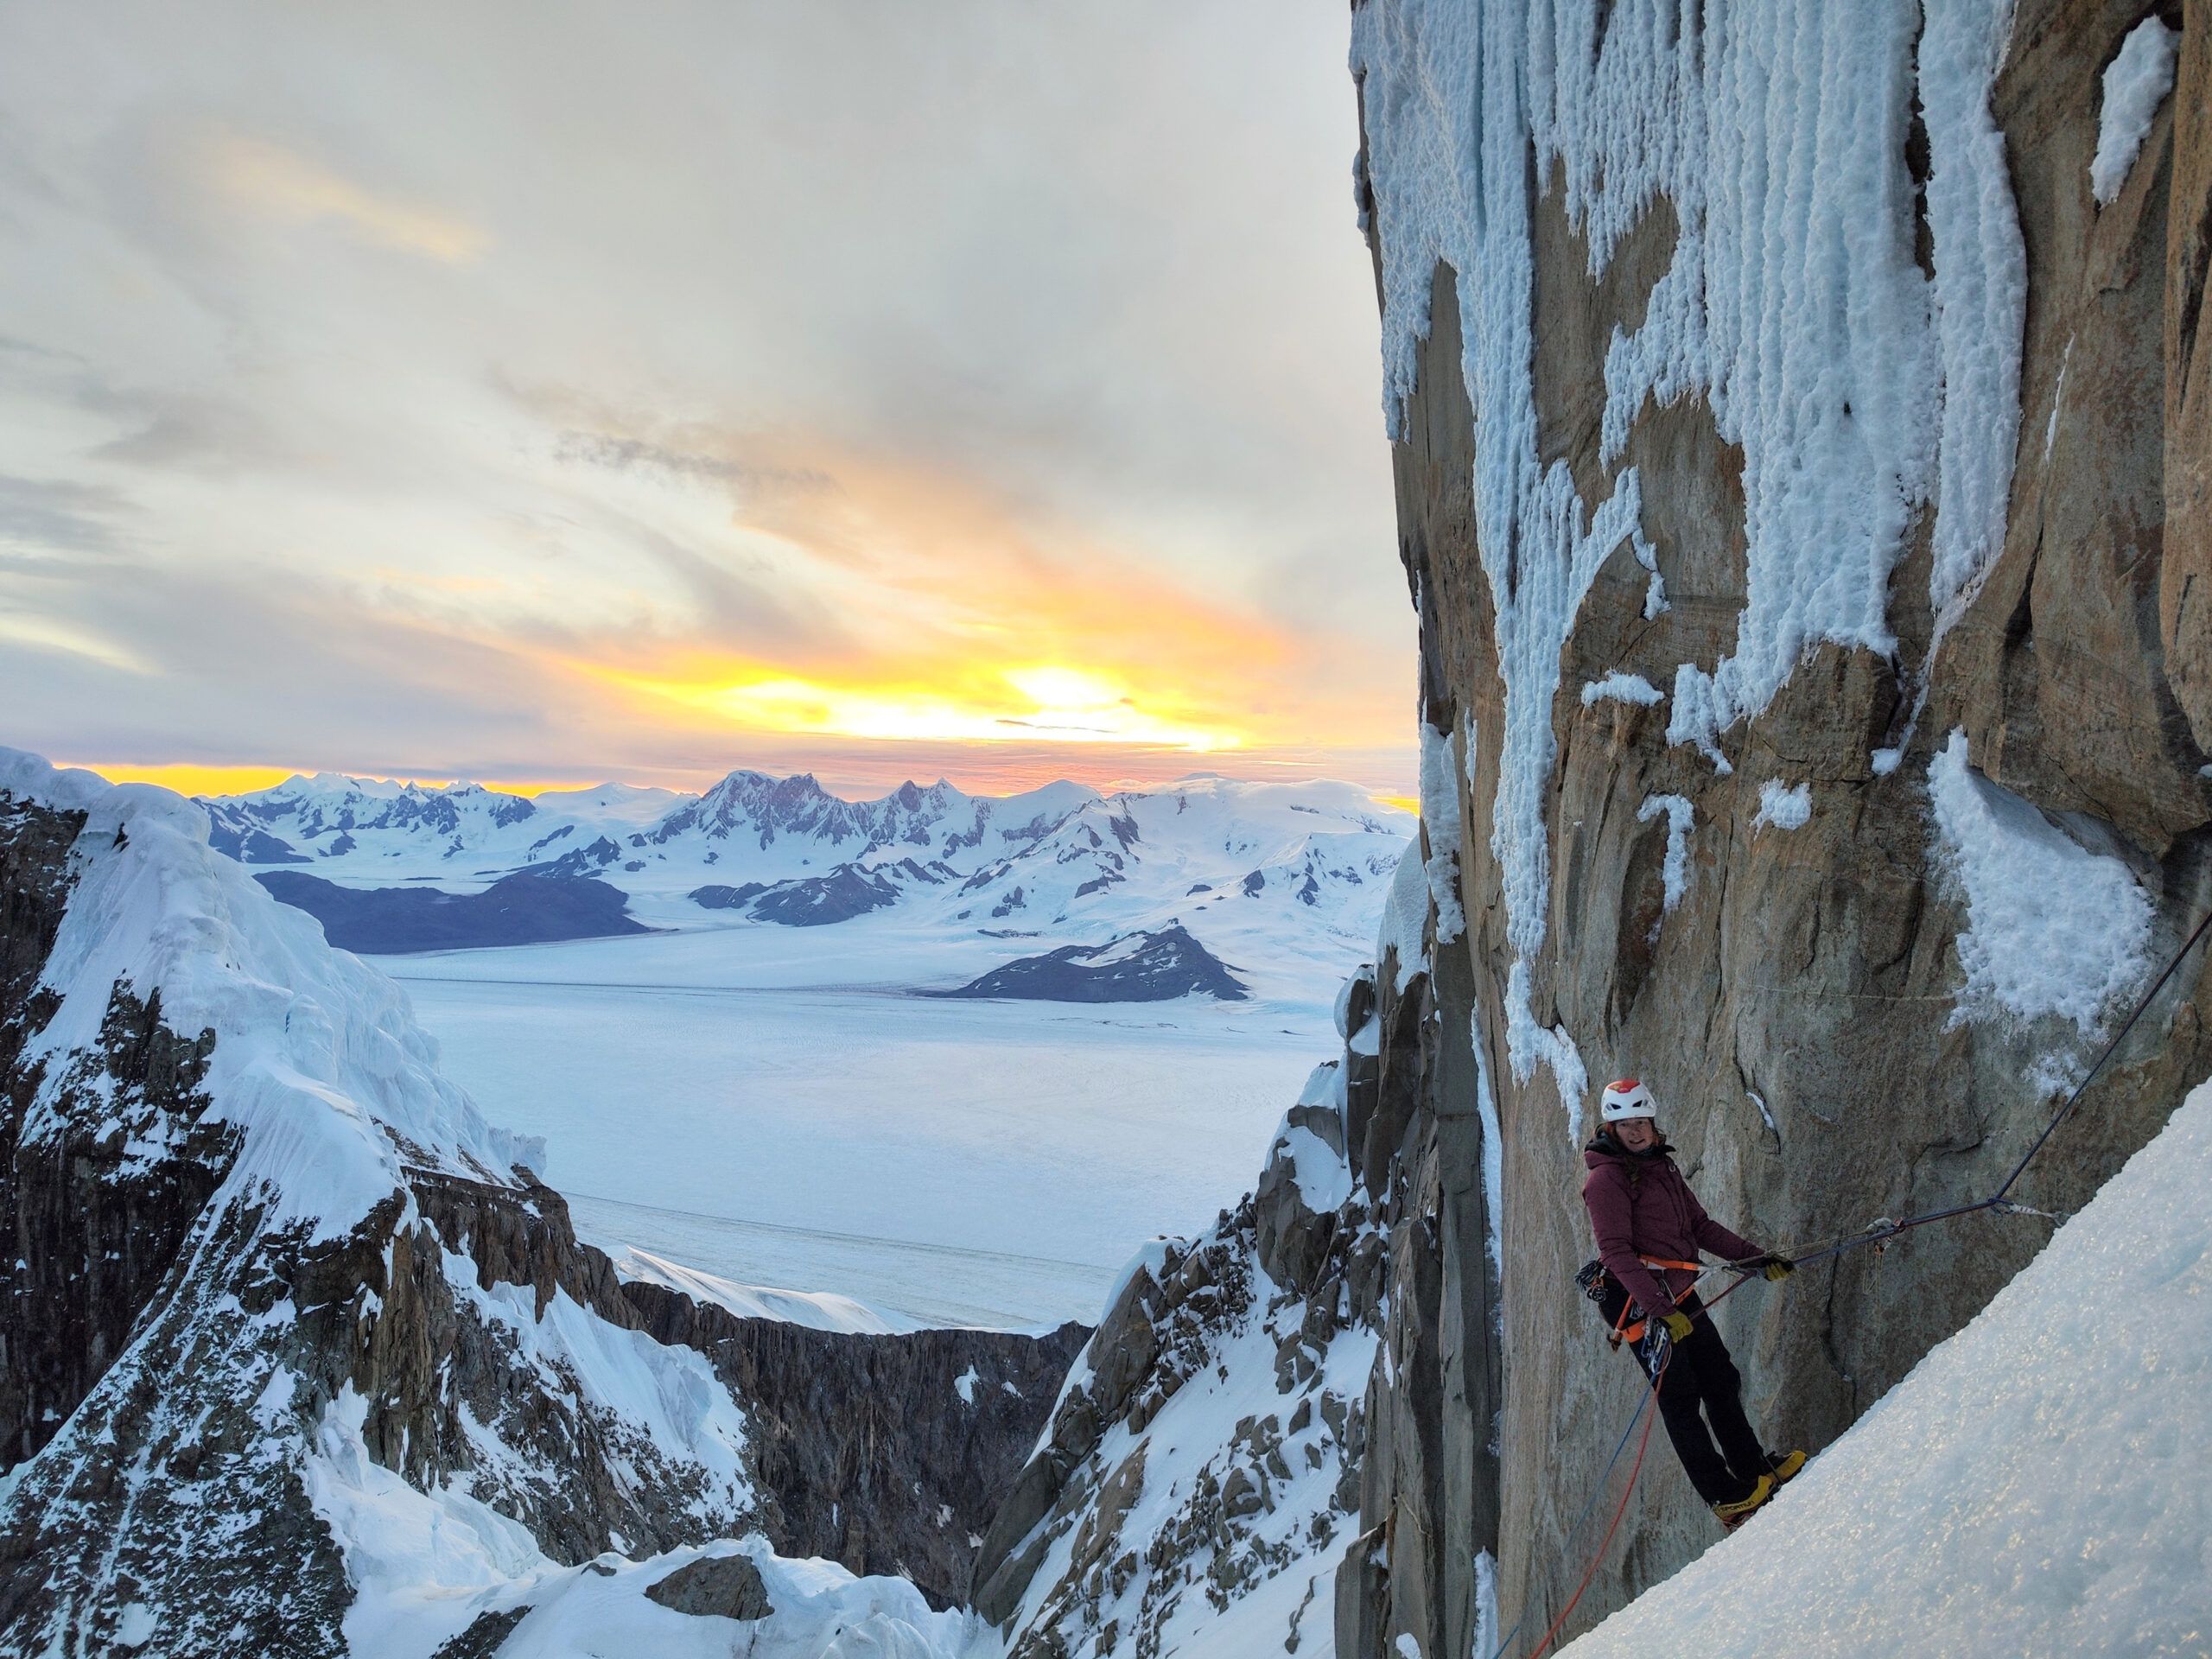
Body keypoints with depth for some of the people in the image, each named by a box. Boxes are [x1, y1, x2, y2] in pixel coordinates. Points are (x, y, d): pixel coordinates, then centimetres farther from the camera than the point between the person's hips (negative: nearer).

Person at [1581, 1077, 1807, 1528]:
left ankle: (1755, 1471, 30)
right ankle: (1726, 1496, 6)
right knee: (1680, 1398, -2)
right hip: (1641, 1302, -9)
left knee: (1721, 1381, 16)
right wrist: (1660, 1309, -29)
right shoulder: (1606, 1178, -14)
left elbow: (1701, 1226, 20)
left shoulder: (1662, 1166, 14)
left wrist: (1755, 1258, 13)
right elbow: (1616, 1252, -21)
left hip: (1680, 1296, 9)